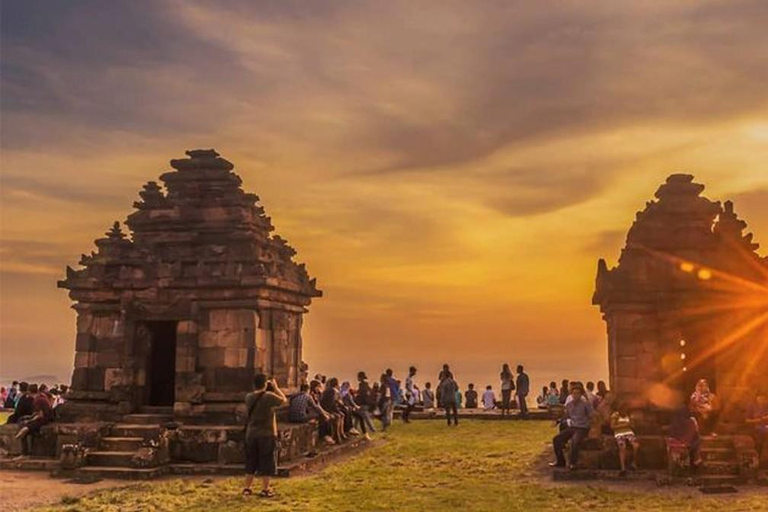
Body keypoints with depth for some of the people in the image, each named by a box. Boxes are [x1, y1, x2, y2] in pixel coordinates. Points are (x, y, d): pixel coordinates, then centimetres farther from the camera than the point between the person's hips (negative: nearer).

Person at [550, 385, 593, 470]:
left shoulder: (586, 404, -6)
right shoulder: (569, 405, 11)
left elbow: (591, 417, -6)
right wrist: (568, 421, 8)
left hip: (582, 428, -6)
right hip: (571, 427, 6)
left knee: (574, 441, -35)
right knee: (556, 439, -11)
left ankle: (573, 463, -18)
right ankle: (560, 461, 3)